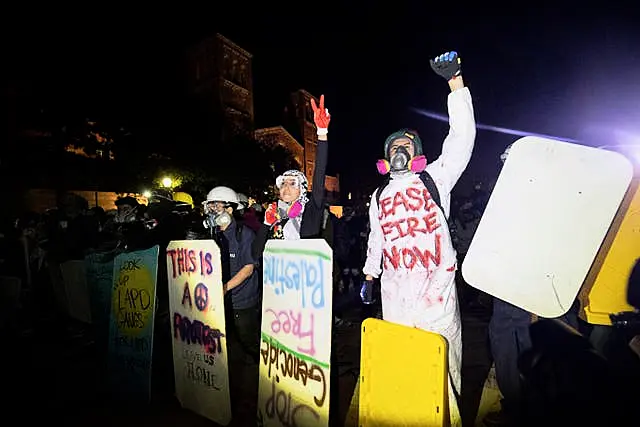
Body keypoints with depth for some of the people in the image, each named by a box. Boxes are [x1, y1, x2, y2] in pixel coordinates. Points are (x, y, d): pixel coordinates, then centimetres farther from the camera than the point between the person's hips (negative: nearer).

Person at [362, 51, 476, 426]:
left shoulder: (434, 177, 4)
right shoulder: (379, 196, 17)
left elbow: (462, 137, -7)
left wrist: (455, 81, -10)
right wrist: (369, 275, 24)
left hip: (435, 284, -4)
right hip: (394, 287, 4)